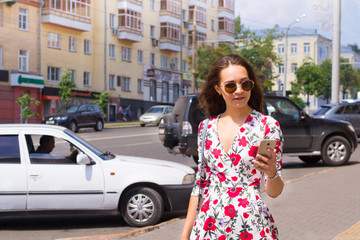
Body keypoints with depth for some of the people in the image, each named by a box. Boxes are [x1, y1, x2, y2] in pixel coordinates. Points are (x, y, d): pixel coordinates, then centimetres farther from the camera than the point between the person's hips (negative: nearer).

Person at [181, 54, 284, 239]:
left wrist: (272, 173, -28)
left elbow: (274, 192, -6)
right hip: (209, 225, 3)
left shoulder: (267, 125, -7)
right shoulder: (206, 127, 4)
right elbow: (200, 184, 10)